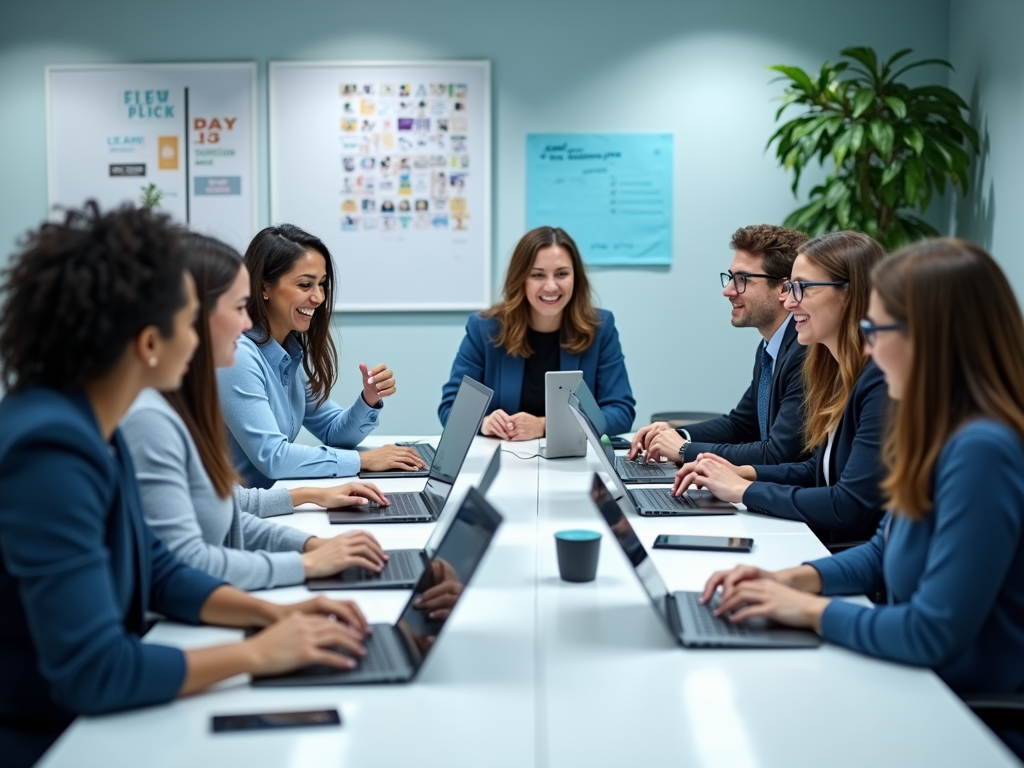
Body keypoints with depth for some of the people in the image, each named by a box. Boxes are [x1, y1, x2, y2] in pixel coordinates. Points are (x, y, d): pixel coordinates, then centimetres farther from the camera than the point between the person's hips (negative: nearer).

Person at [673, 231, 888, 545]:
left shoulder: (882, 381, -19)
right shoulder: (831, 369, 10)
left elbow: (851, 507, -23)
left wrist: (743, 490, -13)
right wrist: (743, 473, 4)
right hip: (826, 546, 8)